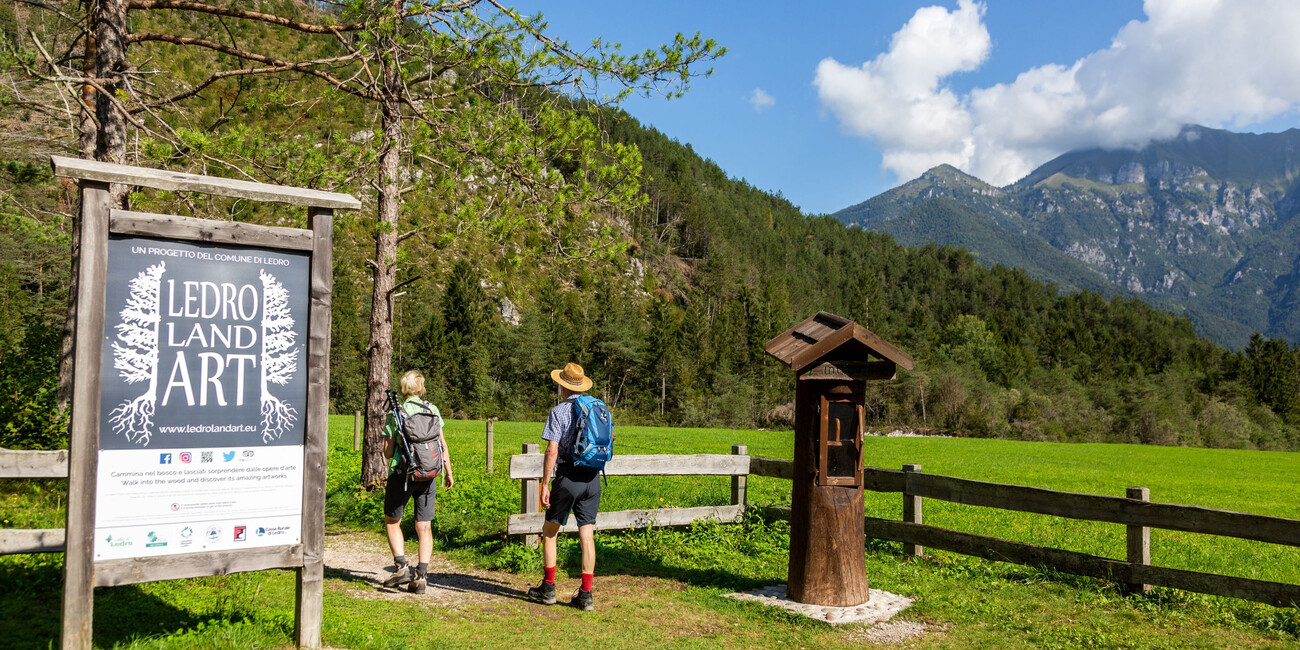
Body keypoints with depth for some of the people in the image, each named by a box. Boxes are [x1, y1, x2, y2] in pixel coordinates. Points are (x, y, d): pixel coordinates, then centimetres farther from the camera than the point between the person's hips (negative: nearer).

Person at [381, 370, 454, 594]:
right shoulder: (432, 410, 2)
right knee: (424, 527, 7)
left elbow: (388, 452, -3)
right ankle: (421, 575, 4)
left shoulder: (395, 414, -4)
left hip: (402, 473, -2)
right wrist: (448, 473, 13)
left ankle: (401, 566, 2)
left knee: (392, 521, 15)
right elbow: (443, 445, 3)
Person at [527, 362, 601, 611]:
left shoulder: (559, 412, -7)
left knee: (549, 531, 11)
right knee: (587, 535, 4)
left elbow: (552, 451, -13)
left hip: (568, 476, -5)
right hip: (593, 478, 5)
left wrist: (545, 484, -9)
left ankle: (548, 587, 16)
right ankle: (586, 595, 4)